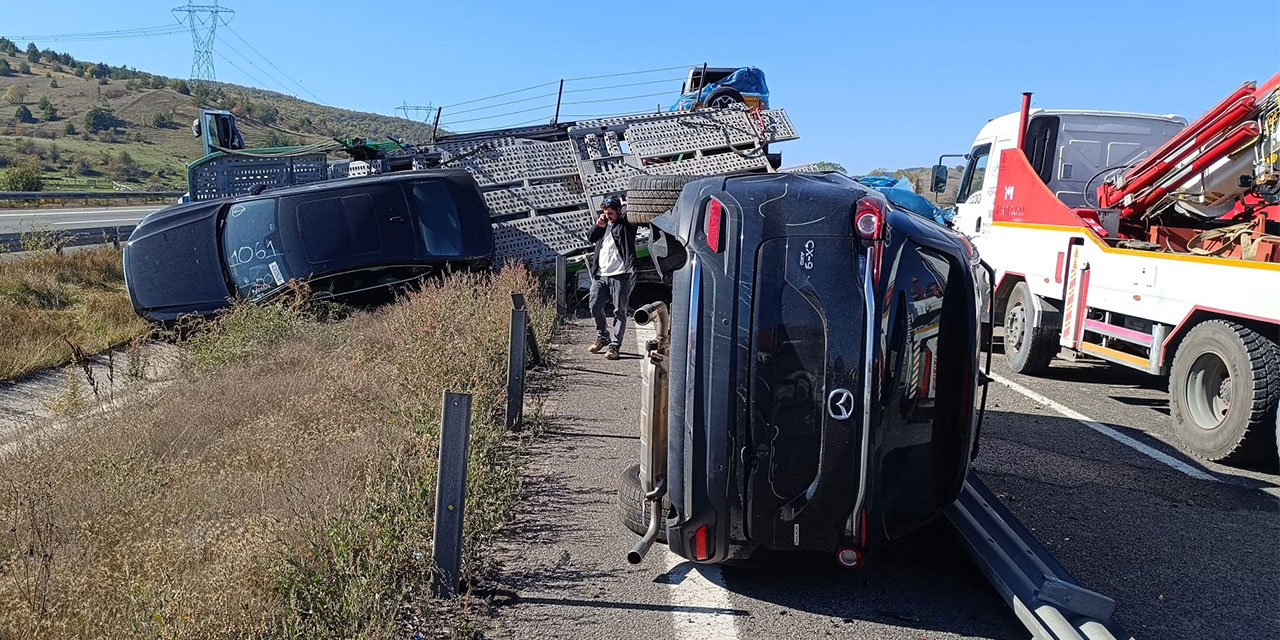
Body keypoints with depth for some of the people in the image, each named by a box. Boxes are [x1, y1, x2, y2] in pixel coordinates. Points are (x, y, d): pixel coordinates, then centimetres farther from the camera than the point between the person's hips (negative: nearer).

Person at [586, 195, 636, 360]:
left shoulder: (626, 224, -2)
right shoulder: (603, 222, 14)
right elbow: (590, 238, 17)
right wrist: (598, 226, 2)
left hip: (620, 275, -5)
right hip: (600, 274, 6)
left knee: (619, 311, -2)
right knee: (595, 307, 8)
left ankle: (614, 345, 3)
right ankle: (603, 337, 29)